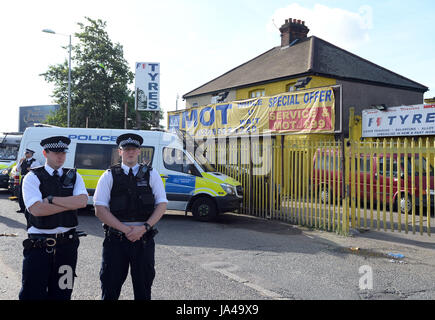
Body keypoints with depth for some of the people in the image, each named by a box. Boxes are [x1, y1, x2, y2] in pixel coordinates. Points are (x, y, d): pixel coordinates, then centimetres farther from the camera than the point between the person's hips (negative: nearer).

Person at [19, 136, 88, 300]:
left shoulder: (74, 176, 8)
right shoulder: (33, 177, -1)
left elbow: (83, 201, -9)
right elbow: (36, 209, -14)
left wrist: (51, 199, -13)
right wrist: (71, 203, -11)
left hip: (67, 243, 3)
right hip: (38, 244, -3)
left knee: (62, 293, 11)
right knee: (32, 293, 2)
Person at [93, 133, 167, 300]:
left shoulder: (151, 174, 8)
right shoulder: (109, 176, 4)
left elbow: (161, 205, 3)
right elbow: (100, 210, -3)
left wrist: (144, 227, -12)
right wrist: (125, 229, -12)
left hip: (144, 239, 1)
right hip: (115, 240, -1)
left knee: (143, 288, 9)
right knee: (110, 288, 5)